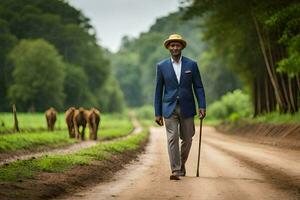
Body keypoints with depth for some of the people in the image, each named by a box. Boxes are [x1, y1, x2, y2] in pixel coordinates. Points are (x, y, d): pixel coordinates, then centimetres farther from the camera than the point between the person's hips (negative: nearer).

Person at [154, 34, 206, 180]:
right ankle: (175, 171, -10)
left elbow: (198, 87, 3)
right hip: (169, 108, -1)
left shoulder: (191, 64, 2)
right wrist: (157, 113, 1)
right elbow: (158, 91, 4)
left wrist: (202, 106, -7)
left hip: (187, 108, 1)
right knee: (172, 139, -9)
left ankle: (182, 163, 33)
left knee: (187, 139, 9)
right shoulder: (162, 66, 2)